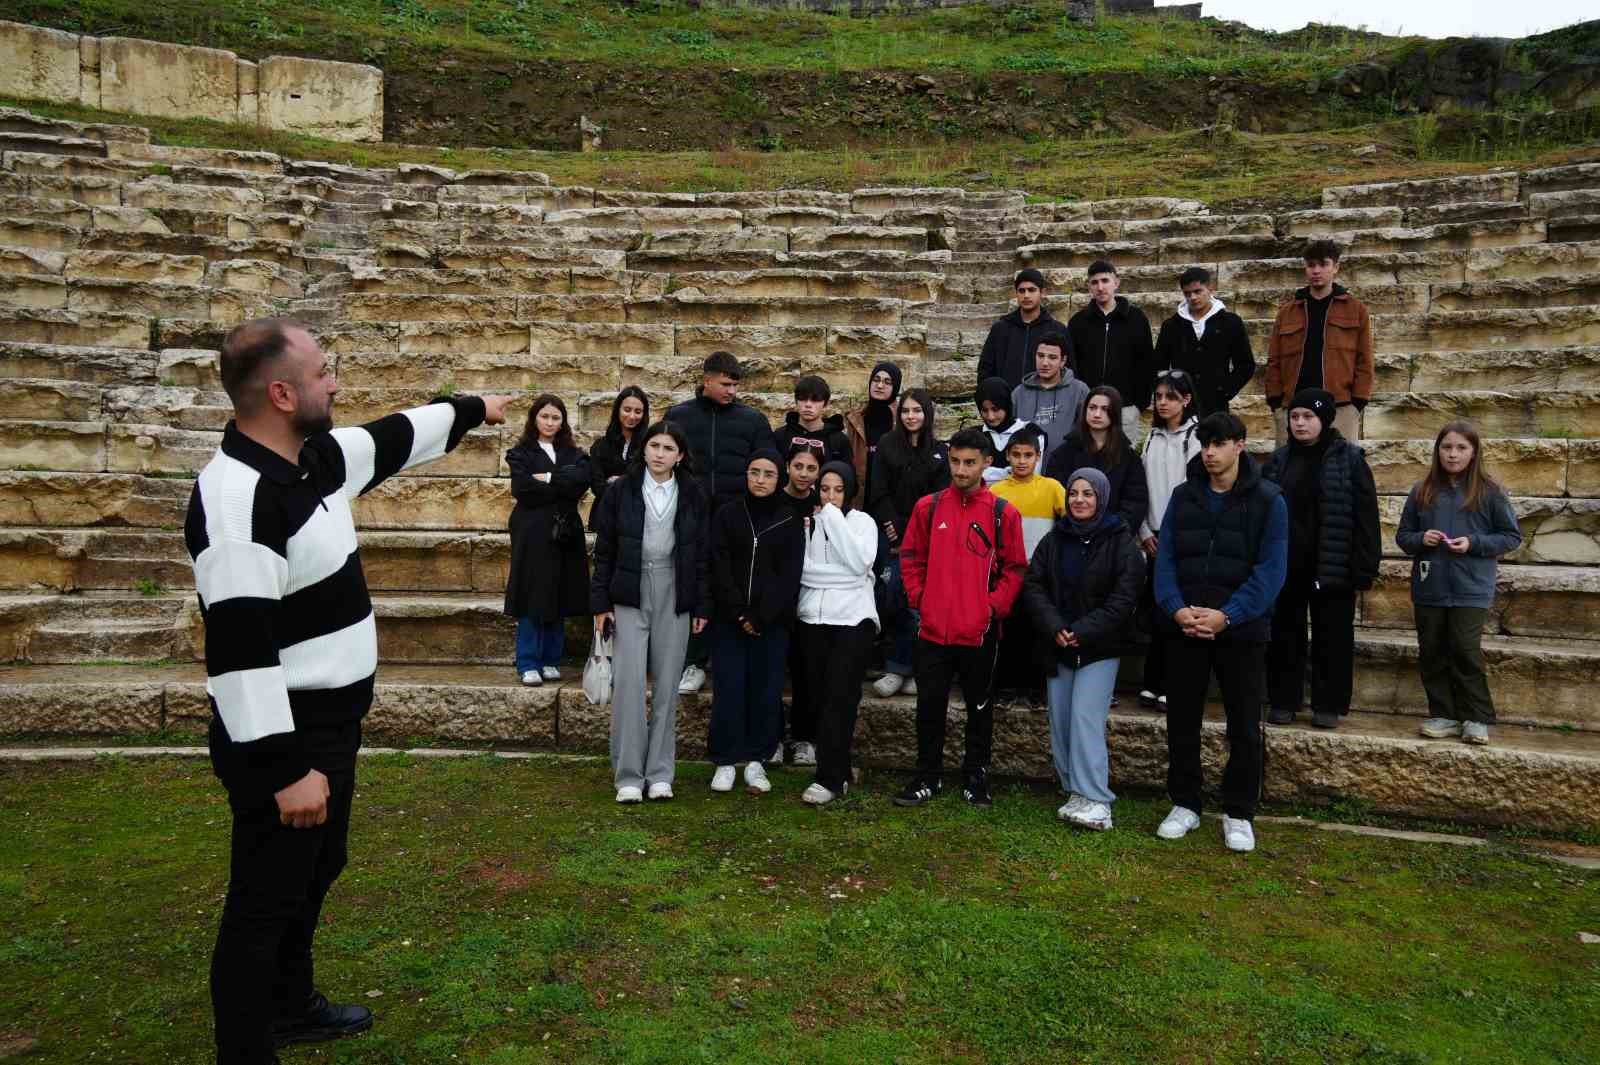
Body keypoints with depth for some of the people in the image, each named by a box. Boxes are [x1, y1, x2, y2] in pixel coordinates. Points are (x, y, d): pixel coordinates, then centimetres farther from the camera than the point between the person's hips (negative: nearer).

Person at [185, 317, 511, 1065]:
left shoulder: (317, 458, 2)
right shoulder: (238, 497, -26)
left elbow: (394, 439, 23)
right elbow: (239, 649, -29)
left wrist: (471, 409, 35)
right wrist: (285, 769, -28)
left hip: (329, 723, 10)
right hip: (282, 740, -10)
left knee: (316, 871, 26)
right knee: (267, 900, 5)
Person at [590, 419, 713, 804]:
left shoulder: (694, 496, 4)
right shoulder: (621, 491, 1)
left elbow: (703, 553, 6)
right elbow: (604, 551, 4)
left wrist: (702, 606, 2)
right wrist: (600, 603, -1)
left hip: (674, 596, 1)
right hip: (630, 593, -1)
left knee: (667, 685, 4)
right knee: (629, 681, -7)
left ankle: (660, 773, 13)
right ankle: (629, 775, 1)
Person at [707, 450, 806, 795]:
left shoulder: (791, 520, 4)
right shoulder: (727, 515, 6)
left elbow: (789, 575, -3)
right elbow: (720, 568, -1)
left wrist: (760, 617, -11)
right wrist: (739, 613, -10)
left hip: (772, 621, 0)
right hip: (729, 620, 0)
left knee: (766, 690, 2)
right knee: (728, 689, -1)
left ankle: (756, 760, 14)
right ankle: (726, 760, 9)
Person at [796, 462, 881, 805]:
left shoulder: (862, 521, 3)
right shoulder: (808, 521, 10)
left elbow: (860, 563, -14)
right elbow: (799, 567, 0)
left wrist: (834, 517, -11)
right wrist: (838, 574, -8)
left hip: (852, 620, -3)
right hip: (812, 619, 3)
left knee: (840, 699, -8)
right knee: (820, 697, 4)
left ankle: (829, 778, -4)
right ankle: (839, 772, 15)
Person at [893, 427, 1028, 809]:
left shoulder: (1003, 513, -2)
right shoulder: (928, 507, 2)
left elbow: (1014, 568, 1)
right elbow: (911, 557, 7)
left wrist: (994, 606, -8)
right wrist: (919, 598, -1)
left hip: (980, 631, -1)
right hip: (933, 627, 1)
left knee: (979, 706, 12)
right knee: (930, 704, 8)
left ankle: (975, 775, 28)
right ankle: (927, 775, 22)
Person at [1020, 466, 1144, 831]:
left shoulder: (1120, 541, -3)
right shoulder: (1054, 539, 9)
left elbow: (1125, 596, -10)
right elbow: (1033, 585, 3)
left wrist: (1084, 631, -16)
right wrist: (1054, 628, -13)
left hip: (1100, 648, -5)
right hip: (1057, 646, 5)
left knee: (1085, 718, -15)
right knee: (1060, 722, 5)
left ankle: (1096, 801, -12)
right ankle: (1076, 793, 14)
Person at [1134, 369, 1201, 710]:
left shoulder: (1197, 436, -6)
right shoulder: (1153, 437, 14)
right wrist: (1144, 531, 6)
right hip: (1155, 538, 5)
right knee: (1154, 612, 7)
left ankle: (1170, 686, 5)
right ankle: (1153, 685, 14)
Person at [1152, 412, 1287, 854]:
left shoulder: (1267, 500, -2)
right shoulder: (1183, 496, 7)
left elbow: (1270, 569, -9)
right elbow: (1165, 558, 2)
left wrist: (1227, 615, -19)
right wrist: (1176, 608, -14)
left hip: (1242, 630, -2)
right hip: (1183, 629, 3)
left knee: (1244, 727, 5)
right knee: (1182, 722, 10)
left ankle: (1239, 813, 20)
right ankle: (1185, 805, 24)